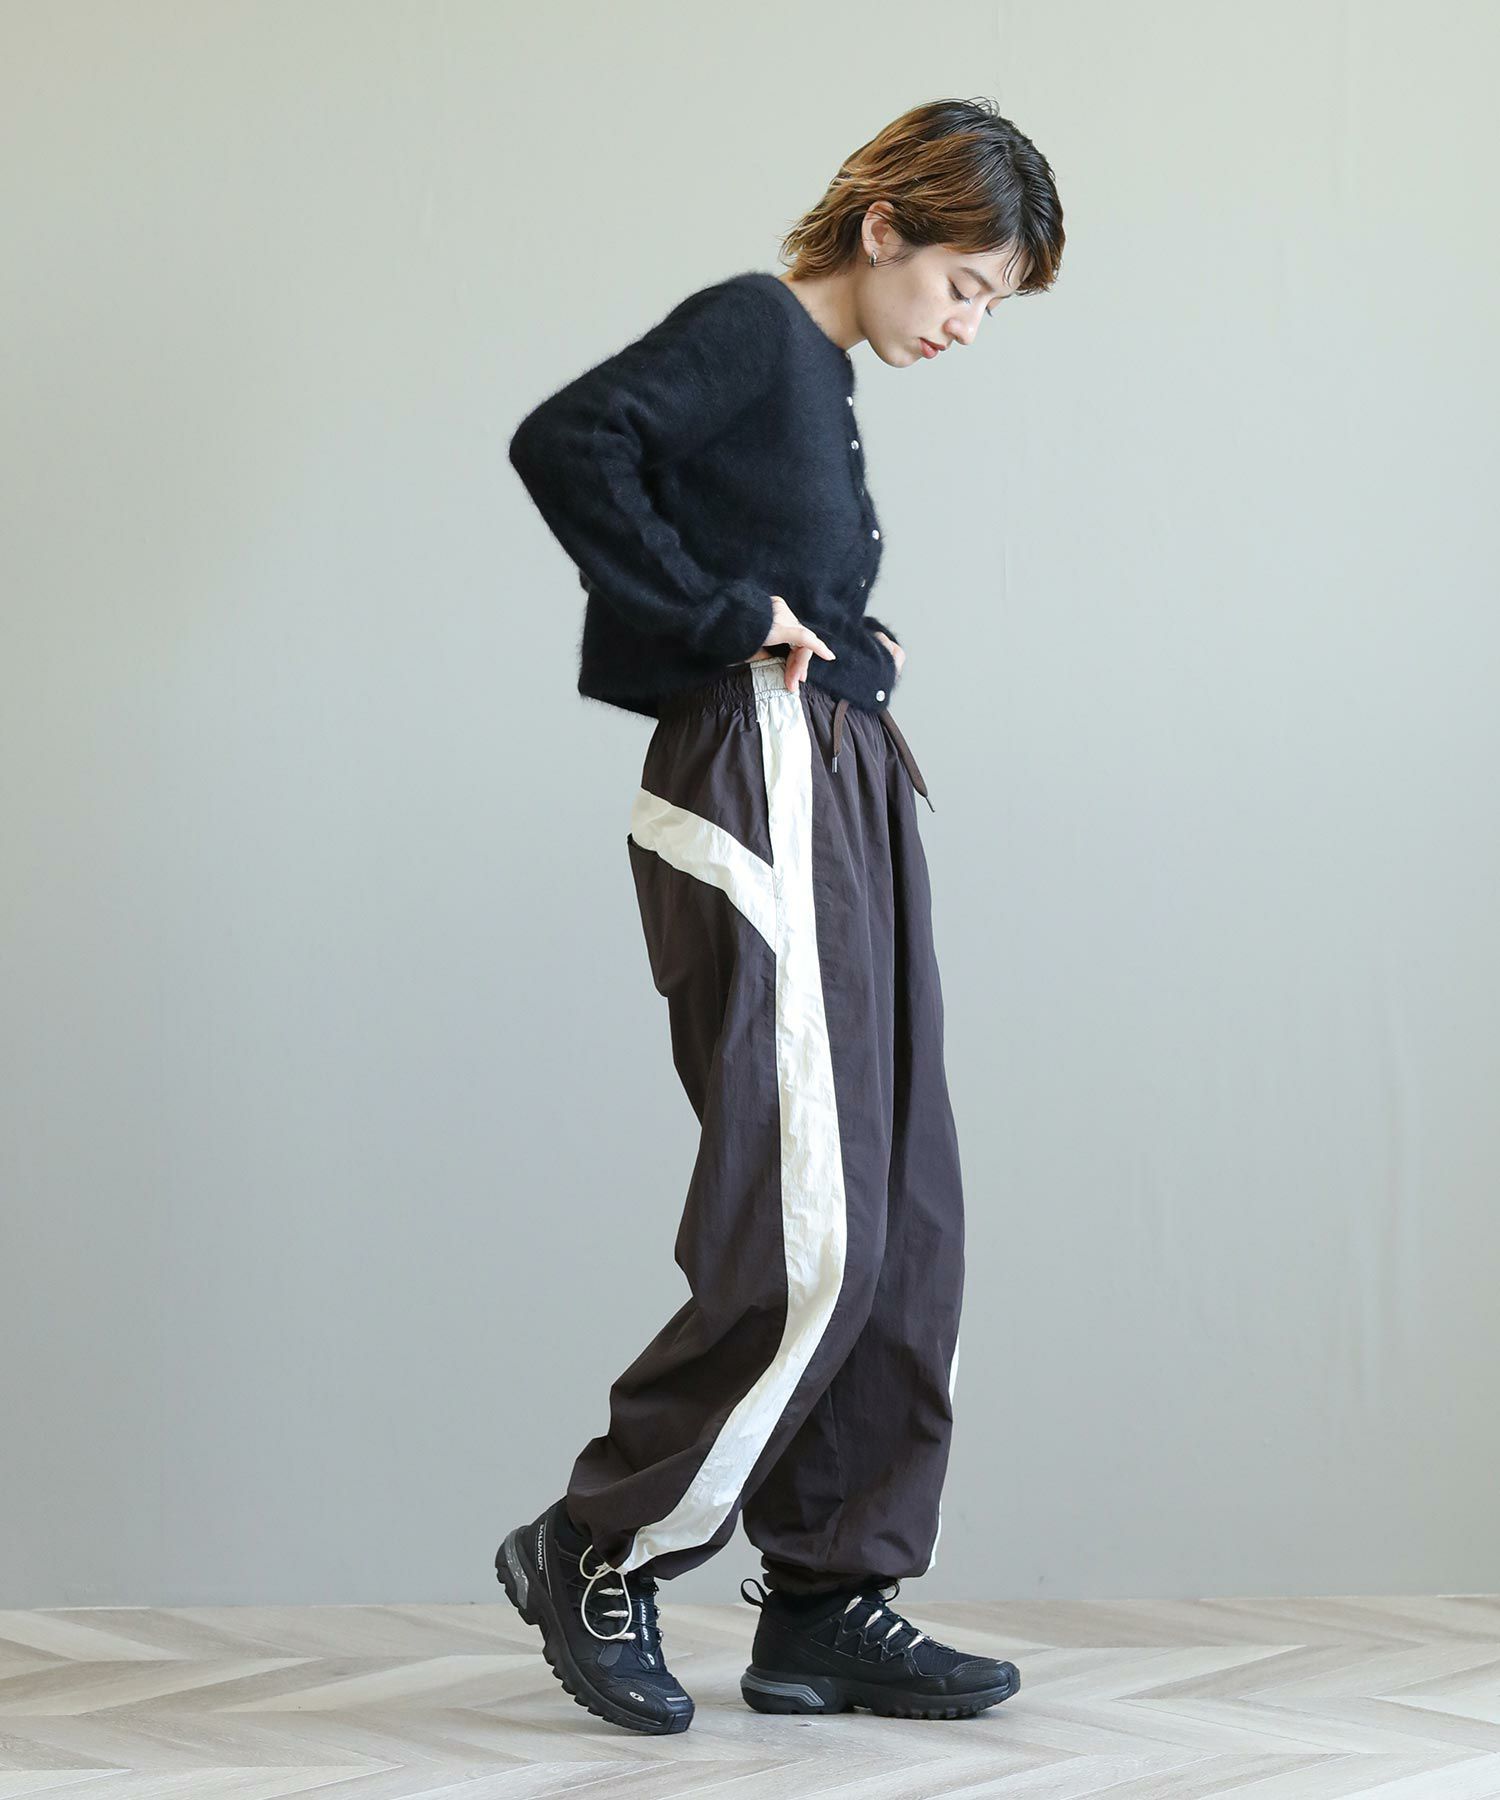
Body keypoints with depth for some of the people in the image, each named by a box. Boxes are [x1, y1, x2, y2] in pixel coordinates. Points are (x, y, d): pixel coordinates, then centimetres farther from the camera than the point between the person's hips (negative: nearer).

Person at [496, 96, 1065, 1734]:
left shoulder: (823, 377, 21)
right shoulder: (751, 328, -6)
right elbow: (564, 442, -21)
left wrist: (840, 645, 6)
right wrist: (723, 614, -14)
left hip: (849, 798, 10)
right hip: (762, 792, -10)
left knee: (905, 1229, 7)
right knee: (807, 1239, -11)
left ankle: (829, 1604, 13)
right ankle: (600, 1551, 5)